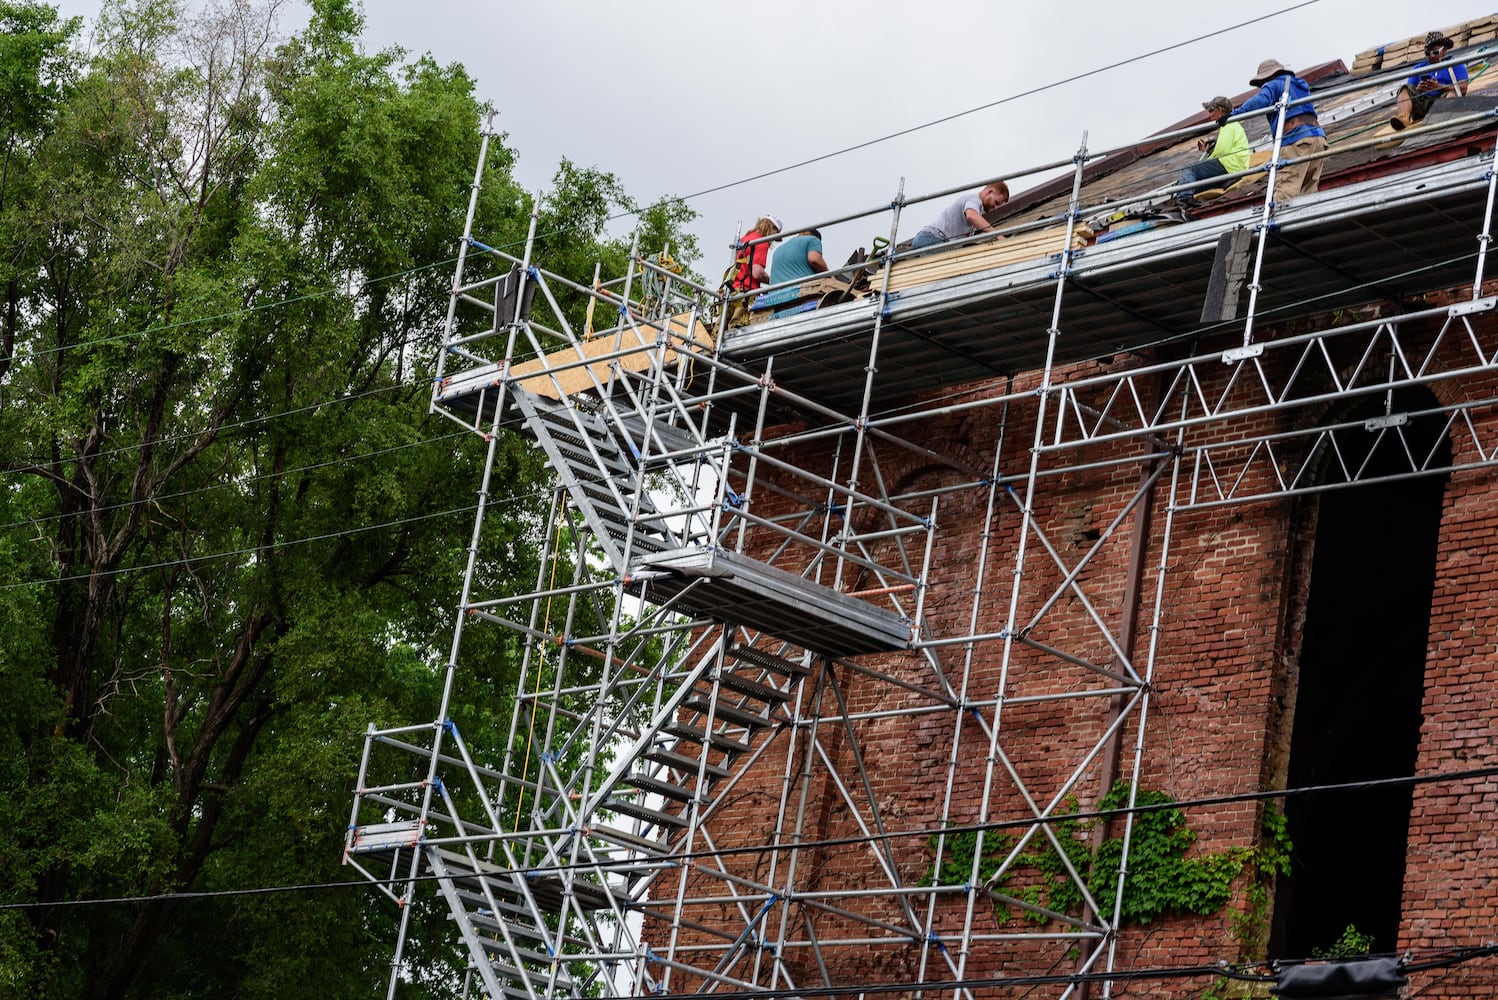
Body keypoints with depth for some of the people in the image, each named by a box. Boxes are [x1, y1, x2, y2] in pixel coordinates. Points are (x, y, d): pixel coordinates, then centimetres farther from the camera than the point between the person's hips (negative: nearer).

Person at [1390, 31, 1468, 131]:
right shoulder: (1418, 68, 27)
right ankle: (1404, 117, -46)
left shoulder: (1456, 66, 17)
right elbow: (1408, 90, 15)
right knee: (1406, 88, -16)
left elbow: (1463, 89, -1)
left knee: (1451, 92, -30)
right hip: (1421, 103, 3)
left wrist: (1439, 87, -13)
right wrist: (1417, 90, -9)